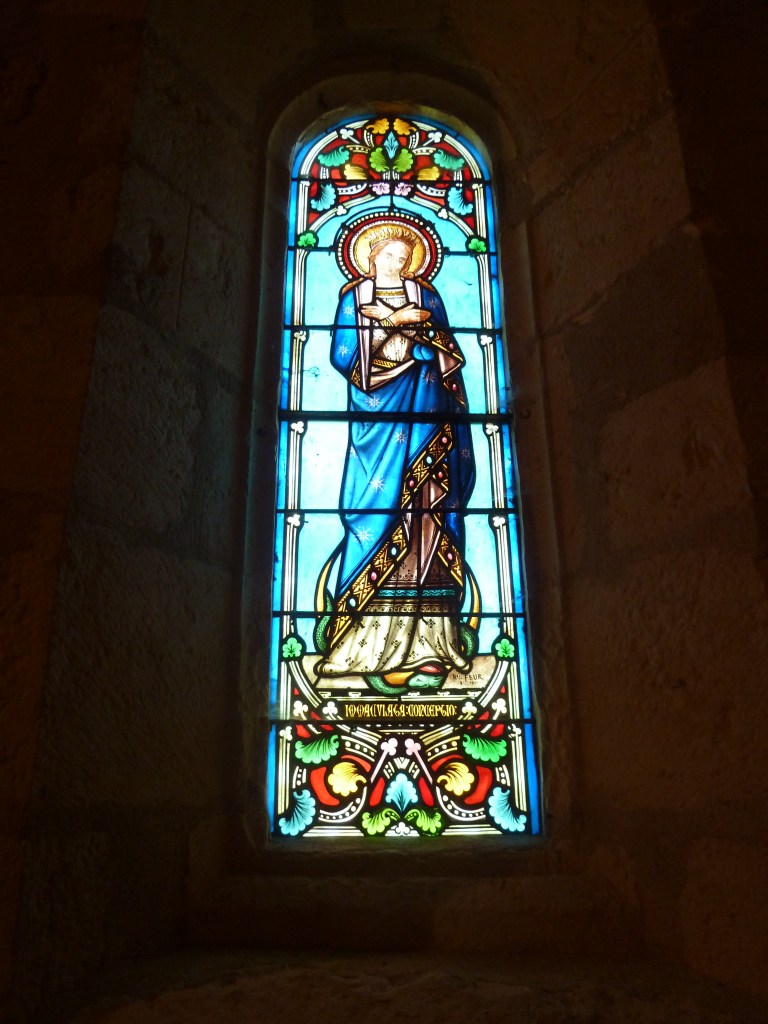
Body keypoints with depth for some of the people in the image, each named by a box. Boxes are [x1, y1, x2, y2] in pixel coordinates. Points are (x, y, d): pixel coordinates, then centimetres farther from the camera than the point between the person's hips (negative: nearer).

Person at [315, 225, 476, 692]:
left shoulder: (425, 295, 20)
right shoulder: (353, 295, 16)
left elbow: (450, 354, 12)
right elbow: (343, 355, 2)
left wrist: (416, 327, -4)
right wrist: (396, 321, -1)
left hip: (423, 412, 2)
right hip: (378, 413, -1)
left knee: (426, 511, -7)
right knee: (381, 507, -10)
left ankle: (427, 643, -5)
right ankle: (378, 644, -7)